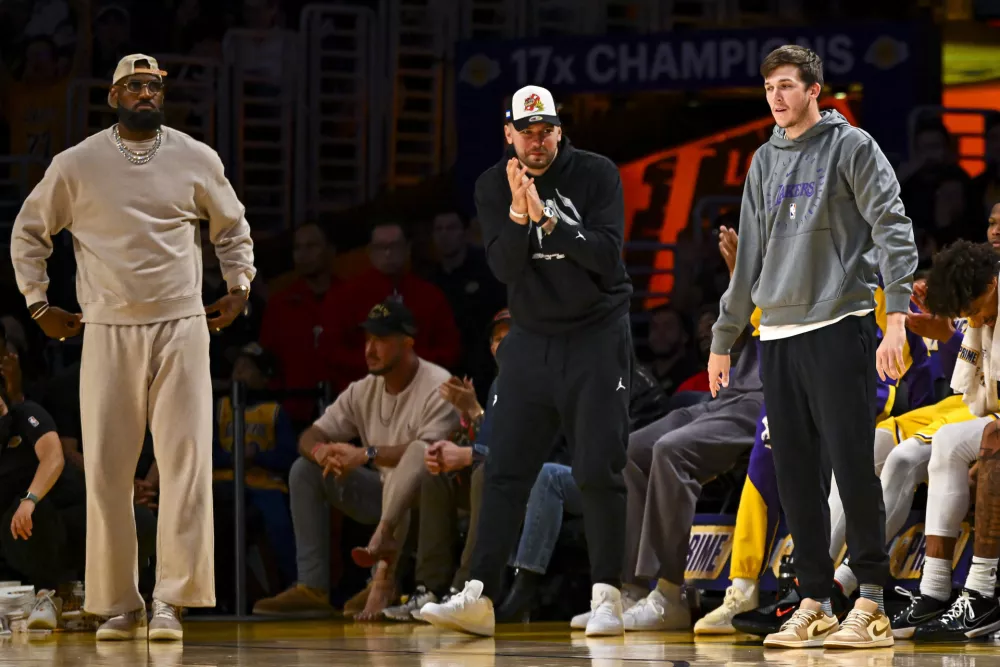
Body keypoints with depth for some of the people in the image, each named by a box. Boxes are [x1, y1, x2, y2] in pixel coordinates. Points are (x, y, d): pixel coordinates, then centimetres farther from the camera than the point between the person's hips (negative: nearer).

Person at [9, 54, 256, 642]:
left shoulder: (197, 159, 6)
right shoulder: (77, 164, 3)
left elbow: (233, 226, 22)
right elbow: (30, 231, 14)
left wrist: (240, 286, 10)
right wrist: (38, 304, 8)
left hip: (181, 329, 0)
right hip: (107, 334, 0)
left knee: (188, 463, -8)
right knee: (107, 471, -2)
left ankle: (171, 601, -6)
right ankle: (119, 605, 6)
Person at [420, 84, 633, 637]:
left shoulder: (596, 174, -6)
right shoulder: (493, 187, 2)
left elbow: (607, 253, -16)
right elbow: (503, 267, -9)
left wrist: (549, 221, -27)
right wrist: (519, 216, -26)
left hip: (597, 337, -3)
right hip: (530, 339, 3)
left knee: (599, 471, -6)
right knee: (504, 472, -1)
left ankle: (606, 594, 0)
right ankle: (480, 597, -2)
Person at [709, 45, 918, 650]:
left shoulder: (851, 147, 0)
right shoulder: (765, 162, 18)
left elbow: (894, 230, -8)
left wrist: (897, 315, -19)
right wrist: (723, 338, 22)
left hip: (839, 327, -6)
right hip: (777, 333, 6)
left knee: (852, 464, -9)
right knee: (796, 475, 4)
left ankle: (872, 604, -6)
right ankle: (815, 603, 9)